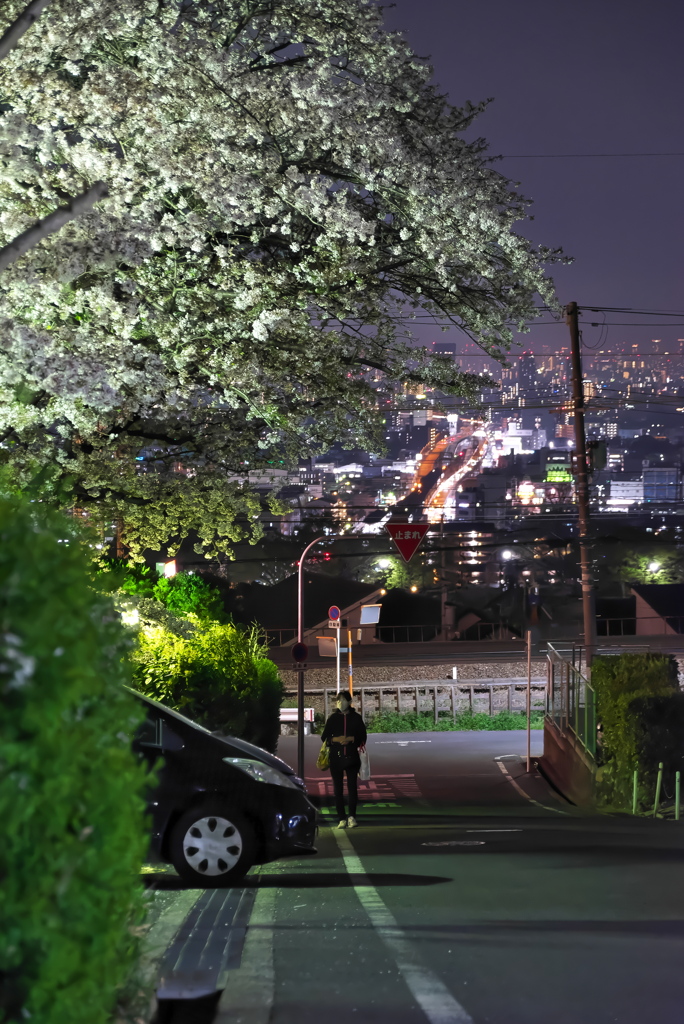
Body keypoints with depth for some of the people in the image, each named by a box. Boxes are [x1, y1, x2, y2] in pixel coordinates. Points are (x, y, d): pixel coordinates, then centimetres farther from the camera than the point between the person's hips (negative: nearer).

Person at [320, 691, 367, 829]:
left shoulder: (356, 717, 5)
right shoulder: (333, 718, 7)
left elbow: (362, 736, 6)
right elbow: (324, 737, 6)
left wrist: (351, 739, -12)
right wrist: (336, 739, -12)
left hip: (352, 757, -1)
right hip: (336, 757, 1)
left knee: (352, 786, -5)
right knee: (338, 789, 1)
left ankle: (352, 816, 1)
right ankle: (342, 819, 4)